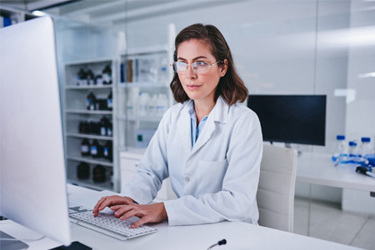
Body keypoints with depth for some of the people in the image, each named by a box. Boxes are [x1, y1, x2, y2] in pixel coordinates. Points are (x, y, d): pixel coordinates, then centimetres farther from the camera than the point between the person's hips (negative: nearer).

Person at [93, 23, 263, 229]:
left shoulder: (244, 121, -13)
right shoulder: (173, 116, 7)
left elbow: (238, 201, -21)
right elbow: (150, 172, 8)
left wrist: (166, 210, -28)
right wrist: (130, 197, -13)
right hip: (183, 229, 5)